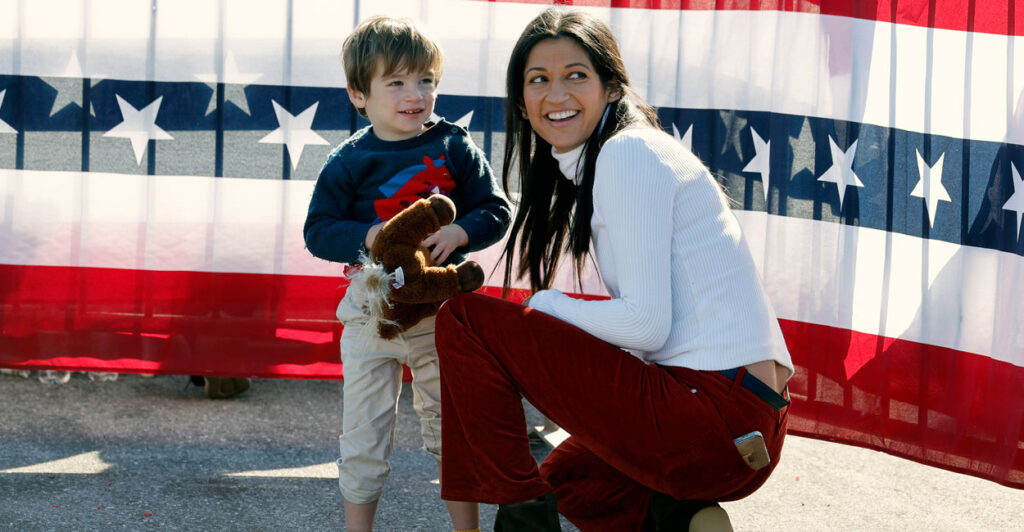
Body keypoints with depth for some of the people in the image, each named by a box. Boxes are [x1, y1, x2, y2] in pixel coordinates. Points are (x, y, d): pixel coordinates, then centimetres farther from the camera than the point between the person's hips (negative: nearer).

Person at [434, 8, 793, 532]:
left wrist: (543, 306, -2)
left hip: (714, 418, -11)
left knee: (465, 318, -7)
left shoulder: (630, 153, -10)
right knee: (564, 475, 38)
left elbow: (645, 324, -16)